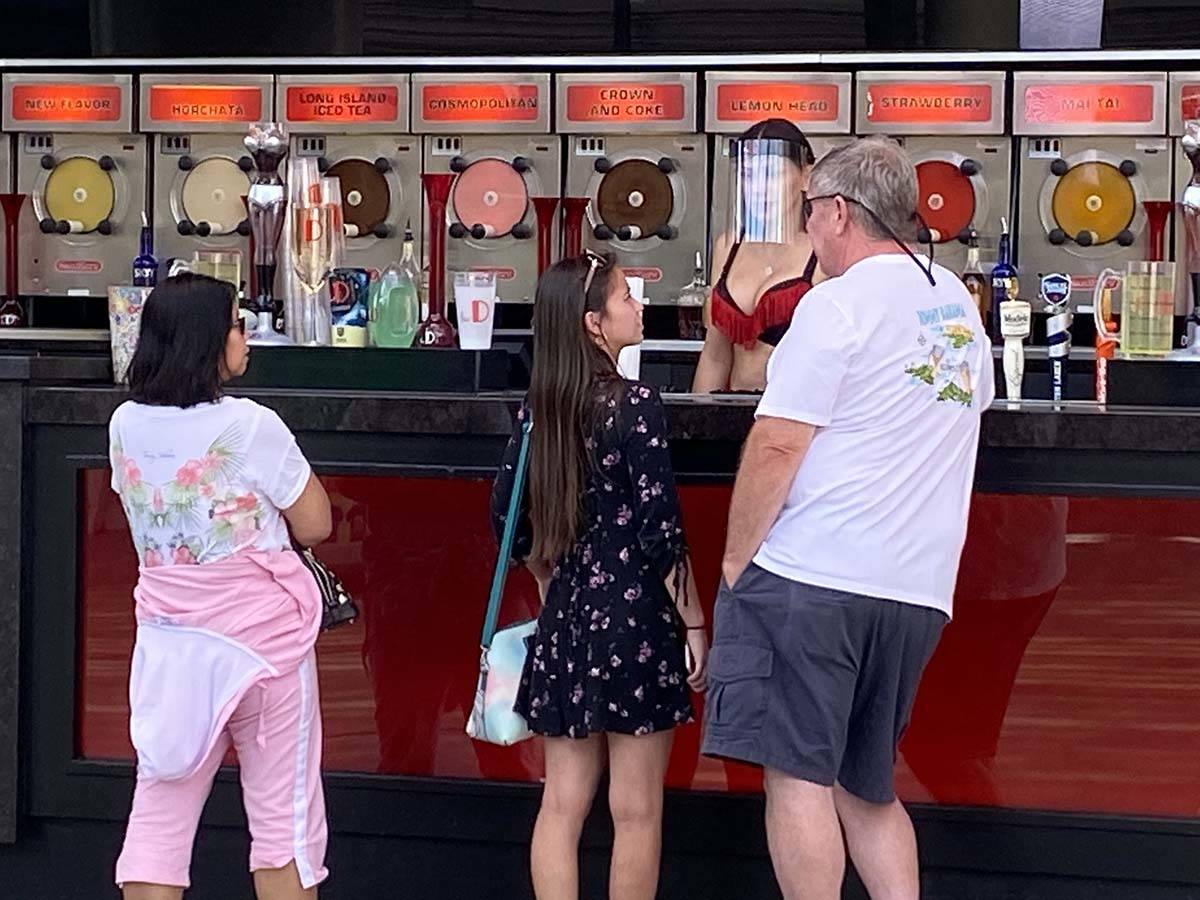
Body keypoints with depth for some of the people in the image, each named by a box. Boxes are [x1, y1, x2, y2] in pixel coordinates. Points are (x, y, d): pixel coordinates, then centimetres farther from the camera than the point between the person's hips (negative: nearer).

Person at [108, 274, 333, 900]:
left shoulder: (126, 426, 2)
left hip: (169, 638, 5)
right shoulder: (248, 427, -15)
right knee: (283, 813, 6)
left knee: (159, 813, 7)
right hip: (260, 635, -5)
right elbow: (314, 524, -8)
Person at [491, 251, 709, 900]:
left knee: (562, 802, 9)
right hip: (635, 618, -6)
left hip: (566, 619, 6)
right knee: (635, 812, 3)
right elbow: (661, 533, -15)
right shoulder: (635, 406, -14)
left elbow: (507, 517, 11)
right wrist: (694, 624, -7)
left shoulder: (538, 410, 5)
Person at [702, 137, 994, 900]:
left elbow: (777, 446, -12)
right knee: (867, 787, 15)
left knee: (798, 776, -3)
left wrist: (735, 561, -3)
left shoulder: (838, 303, -9)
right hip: (920, 587, 8)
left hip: (812, 577, -8)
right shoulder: (960, 309, 15)